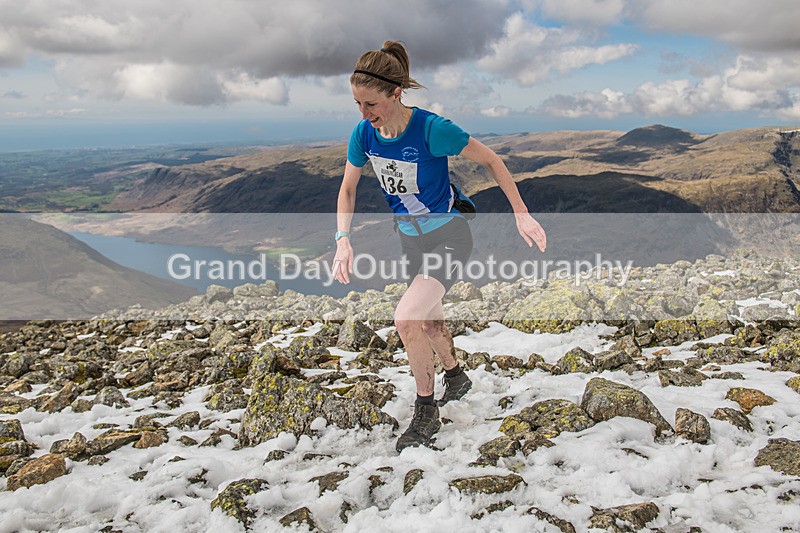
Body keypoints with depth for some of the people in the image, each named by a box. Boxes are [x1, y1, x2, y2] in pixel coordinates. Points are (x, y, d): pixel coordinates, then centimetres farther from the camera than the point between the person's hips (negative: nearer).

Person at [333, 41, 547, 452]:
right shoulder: (364, 133, -12)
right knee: (427, 319, 21)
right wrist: (343, 240, -12)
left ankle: (426, 412, 0)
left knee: (406, 318, -22)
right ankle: (456, 378, 51)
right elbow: (347, 189, 2)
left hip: (449, 237, -6)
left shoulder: (431, 129, -27)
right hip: (411, 239, 7)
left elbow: (491, 161, -15)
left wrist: (522, 214, -15)